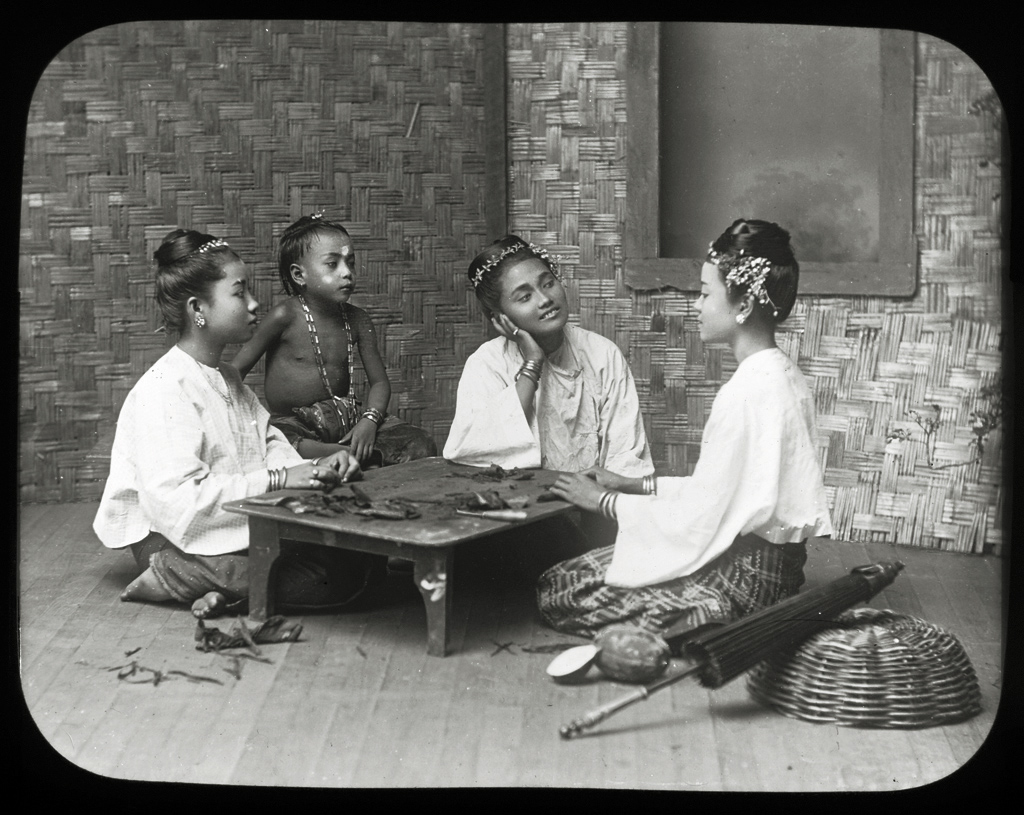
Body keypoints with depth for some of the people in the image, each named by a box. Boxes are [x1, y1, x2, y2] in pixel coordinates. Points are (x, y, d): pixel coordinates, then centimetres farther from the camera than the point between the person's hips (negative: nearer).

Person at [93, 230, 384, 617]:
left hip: (241, 526, 9)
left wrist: (315, 469, -10)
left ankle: (229, 589, -11)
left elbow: (269, 444, 12)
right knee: (336, 579, -21)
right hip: (176, 538, -9)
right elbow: (175, 498, -27)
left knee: (365, 557, -6)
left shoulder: (229, 380, 17)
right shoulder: (164, 389, -17)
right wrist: (277, 479, -28)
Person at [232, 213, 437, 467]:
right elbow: (234, 371, -7)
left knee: (422, 446, -16)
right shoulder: (286, 316, -11)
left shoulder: (357, 320, 3)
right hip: (294, 422, -4)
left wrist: (370, 420, -11)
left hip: (347, 417, 4)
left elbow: (379, 382, 9)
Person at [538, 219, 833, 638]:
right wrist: (635, 485, 11)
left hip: (743, 578, -10)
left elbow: (699, 519, -21)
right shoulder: (785, 376, 7)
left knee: (556, 590, -3)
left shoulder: (744, 394, -23)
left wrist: (604, 501, -8)